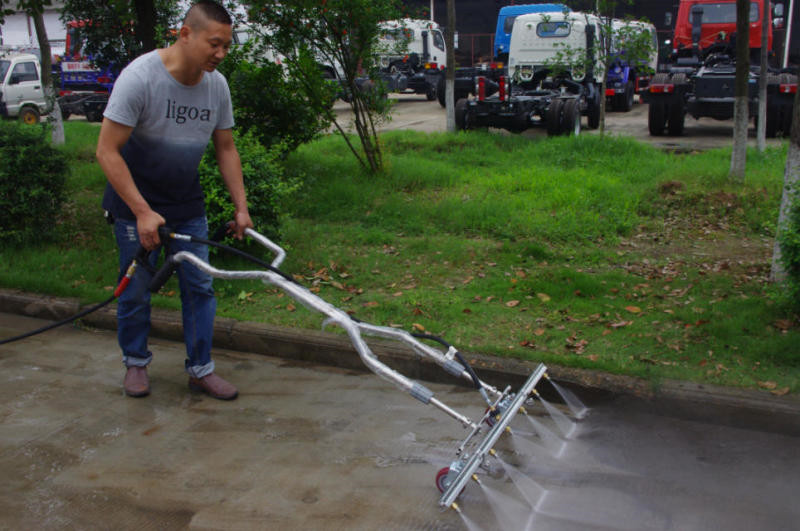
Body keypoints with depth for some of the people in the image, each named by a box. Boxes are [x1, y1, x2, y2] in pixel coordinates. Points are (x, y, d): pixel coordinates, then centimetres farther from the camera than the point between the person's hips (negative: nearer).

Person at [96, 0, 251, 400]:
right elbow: (107, 151, -22)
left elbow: (226, 149, 5)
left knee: (199, 287, 4)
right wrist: (142, 212, -25)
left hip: (187, 204, 5)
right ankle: (136, 362, 27)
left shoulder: (217, 85, -5)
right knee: (136, 289, 4)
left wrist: (241, 208, 1)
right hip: (135, 204, -4)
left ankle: (201, 369, 16)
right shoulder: (139, 76, -22)